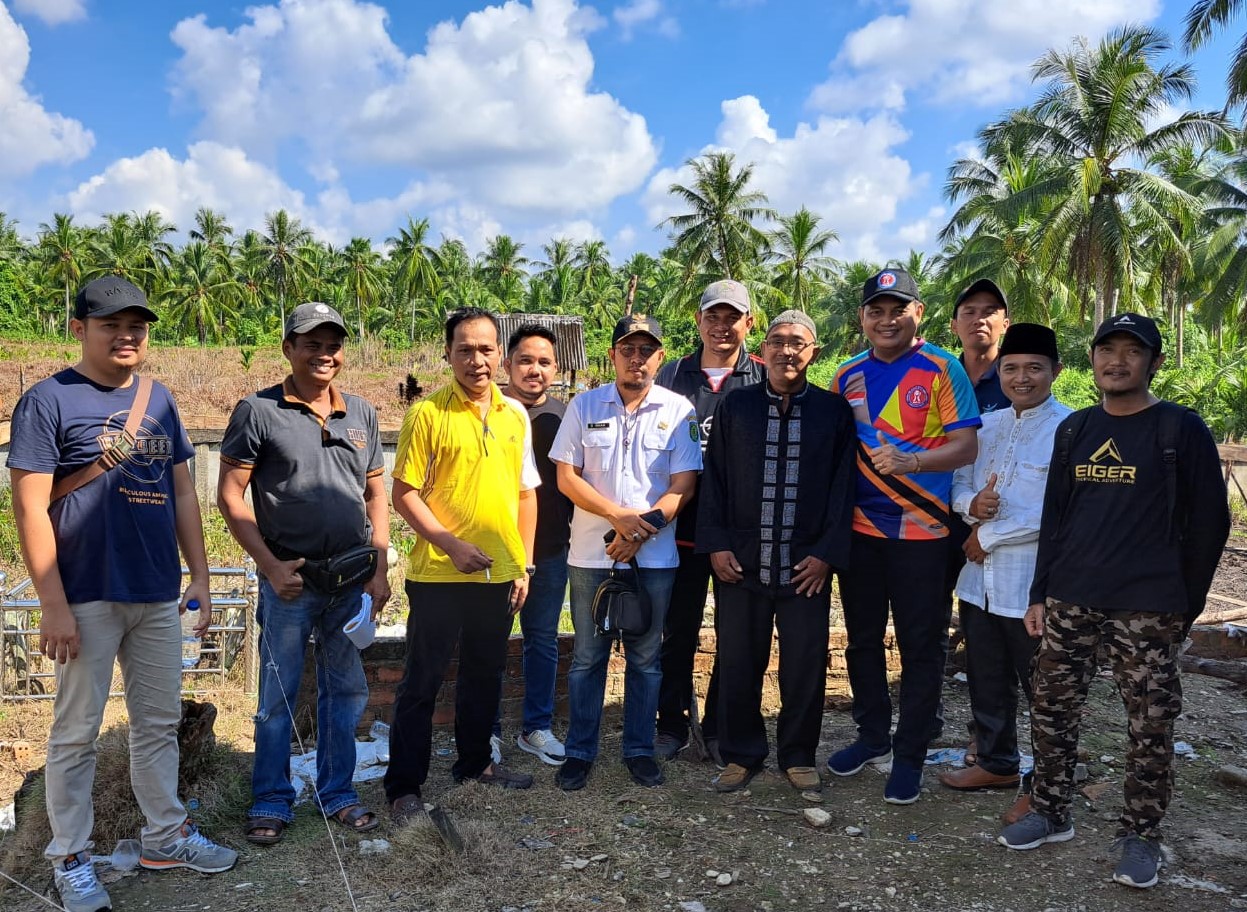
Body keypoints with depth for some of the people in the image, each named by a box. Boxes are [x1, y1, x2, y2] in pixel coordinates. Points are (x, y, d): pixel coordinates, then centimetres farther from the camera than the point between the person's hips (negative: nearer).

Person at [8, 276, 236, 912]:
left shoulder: (158, 400, 10)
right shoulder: (48, 400, -7)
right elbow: (31, 508, -11)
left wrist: (199, 576, 9)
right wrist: (53, 605, -14)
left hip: (158, 595, 6)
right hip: (88, 597, -5)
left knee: (159, 721, 14)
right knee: (76, 732, 6)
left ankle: (166, 836, 29)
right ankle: (70, 858, 21)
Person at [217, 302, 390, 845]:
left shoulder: (361, 414, 8)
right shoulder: (258, 411, -4)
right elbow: (230, 495, -6)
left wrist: (380, 569, 4)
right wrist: (270, 565, -12)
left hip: (353, 581, 4)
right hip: (290, 581, -4)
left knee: (346, 691, 12)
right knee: (279, 696, 6)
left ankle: (336, 793, 28)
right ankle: (271, 801, 22)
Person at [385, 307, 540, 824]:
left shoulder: (515, 414, 7)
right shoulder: (427, 413, -8)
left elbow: (526, 493, 12)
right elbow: (405, 494, -9)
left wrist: (523, 565, 8)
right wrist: (451, 544, -18)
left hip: (499, 574, 5)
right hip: (439, 574, -5)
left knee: (485, 674, 19)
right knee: (422, 682, 3)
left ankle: (475, 762, 37)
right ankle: (403, 786, 15)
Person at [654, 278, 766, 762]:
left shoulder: (763, 380, 2)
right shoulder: (672, 375, 6)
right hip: (684, 527, 1)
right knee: (679, 631, 9)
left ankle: (721, 726, 25)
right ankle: (672, 724, 24)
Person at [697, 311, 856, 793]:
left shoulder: (834, 410, 3)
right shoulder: (735, 405, 6)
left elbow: (843, 485, 1)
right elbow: (713, 477, 5)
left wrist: (827, 553, -5)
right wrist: (716, 544, -2)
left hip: (807, 565, -1)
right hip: (740, 562, 1)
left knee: (806, 667, 7)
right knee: (737, 665, 8)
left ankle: (798, 755, 27)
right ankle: (741, 754, 25)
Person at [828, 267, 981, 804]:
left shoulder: (942, 369, -5)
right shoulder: (847, 376, 7)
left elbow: (966, 446, -10)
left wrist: (910, 461, -27)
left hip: (921, 530, -4)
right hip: (860, 528, 4)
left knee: (920, 646, 4)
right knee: (862, 639, 14)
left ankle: (909, 755, 18)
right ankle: (872, 737, 32)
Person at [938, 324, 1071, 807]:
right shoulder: (986, 425, 10)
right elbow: (958, 483, 13)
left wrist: (989, 536, -13)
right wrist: (971, 505, -10)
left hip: (1034, 583, -7)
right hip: (980, 577, 7)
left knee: (1043, 687, 8)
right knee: (986, 681, 19)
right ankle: (997, 762, 38)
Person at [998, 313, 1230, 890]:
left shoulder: (1181, 430, -3)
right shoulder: (1074, 430, 10)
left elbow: (1208, 524, -2)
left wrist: (1185, 606, -3)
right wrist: (1040, 595, 9)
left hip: (1146, 613, -4)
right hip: (1069, 604, 4)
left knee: (1149, 728, 5)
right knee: (1051, 710, 9)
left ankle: (1140, 835, 21)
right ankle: (1051, 813, 26)